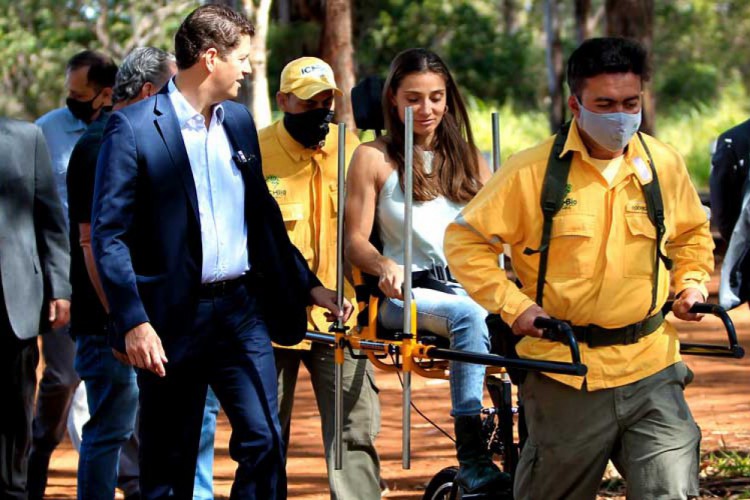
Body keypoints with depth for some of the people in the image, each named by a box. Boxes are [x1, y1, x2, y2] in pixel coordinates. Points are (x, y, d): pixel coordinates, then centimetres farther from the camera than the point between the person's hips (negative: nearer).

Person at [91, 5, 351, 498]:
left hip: (242, 309, 5)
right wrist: (134, 323, -19)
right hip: (172, 317, -5)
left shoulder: (239, 121, 12)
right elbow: (108, 235, -12)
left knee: (265, 442, -4)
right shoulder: (134, 127, -9)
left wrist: (309, 285, 15)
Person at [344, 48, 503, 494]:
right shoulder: (375, 158, 8)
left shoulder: (468, 158, 20)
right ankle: (473, 464, -41)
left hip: (471, 286, 3)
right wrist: (385, 265, -19)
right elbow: (356, 240, 3)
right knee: (470, 317, -37)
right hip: (407, 292, -3)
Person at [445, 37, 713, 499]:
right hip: (565, 377, -2)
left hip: (651, 370, 2)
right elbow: (465, 240, -2)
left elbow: (693, 234, 23)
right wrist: (512, 304, -12)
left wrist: (691, 282, 5)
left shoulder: (665, 165, 4)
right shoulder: (532, 172, -7)